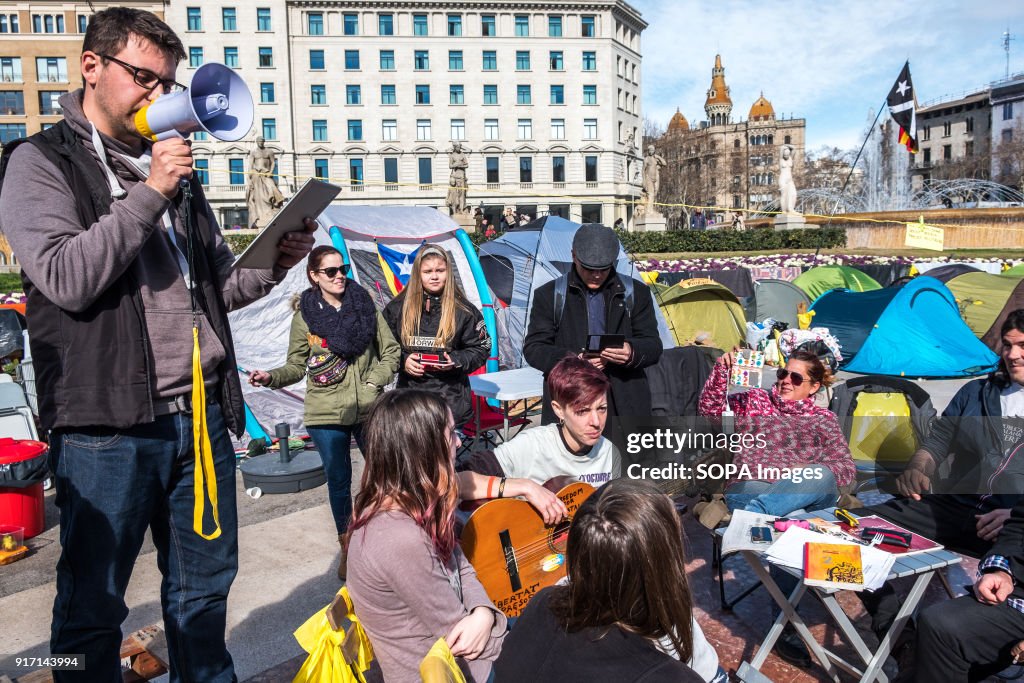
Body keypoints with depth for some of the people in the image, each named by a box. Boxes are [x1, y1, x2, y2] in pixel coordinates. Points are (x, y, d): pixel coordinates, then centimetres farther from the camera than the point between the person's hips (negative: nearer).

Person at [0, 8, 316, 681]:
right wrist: (148, 194, -15)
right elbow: (66, 280, -15)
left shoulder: (176, 171, 17)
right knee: (92, 609, 9)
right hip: (108, 427, -5)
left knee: (205, 588, 18)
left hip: (202, 416, 6)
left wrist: (275, 264, -1)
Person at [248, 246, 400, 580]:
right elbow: (296, 366, 1)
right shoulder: (305, 314, -2)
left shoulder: (365, 305, 0)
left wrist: (375, 381, -7)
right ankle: (347, 546, 26)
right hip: (326, 414, -1)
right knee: (338, 480, 9)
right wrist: (271, 377, -17)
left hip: (369, 410, 1)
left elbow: (391, 351, 5)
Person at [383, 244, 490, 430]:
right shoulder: (397, 308, 5)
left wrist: (456, 361, -10)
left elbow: (481, 348, 6)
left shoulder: (463, 310, 0)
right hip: (409, 396, 2)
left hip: (450, 399, -2)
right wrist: (402, 361, -5)